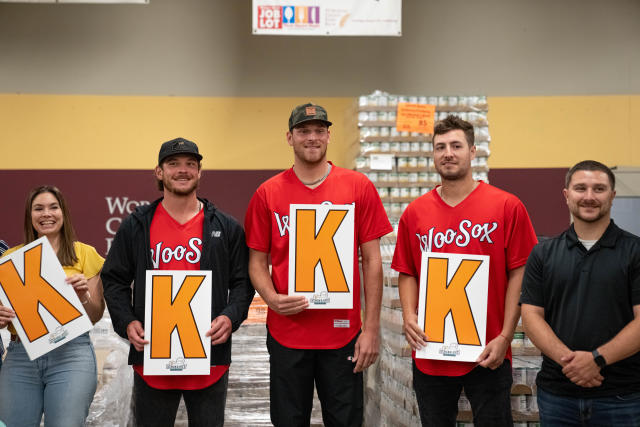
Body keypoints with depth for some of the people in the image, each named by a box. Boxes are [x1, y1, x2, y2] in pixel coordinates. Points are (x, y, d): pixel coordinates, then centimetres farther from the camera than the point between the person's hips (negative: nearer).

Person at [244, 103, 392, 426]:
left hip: (343, 334, 0)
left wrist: (372, 328, -4)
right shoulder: (268, 194, 2)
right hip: (286, 335, 1)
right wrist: (273, 299, -14)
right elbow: (257, 261, 6)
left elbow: (371, 260, 1)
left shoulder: (359, 187, 0)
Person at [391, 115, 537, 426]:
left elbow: (518, 273, -4)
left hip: (488, 356, -2)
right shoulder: (415, 212, 6)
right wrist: (409, 316, -7)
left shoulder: (507, 206, -3)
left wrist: (505, 336, -10)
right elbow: (407, 273, 11)